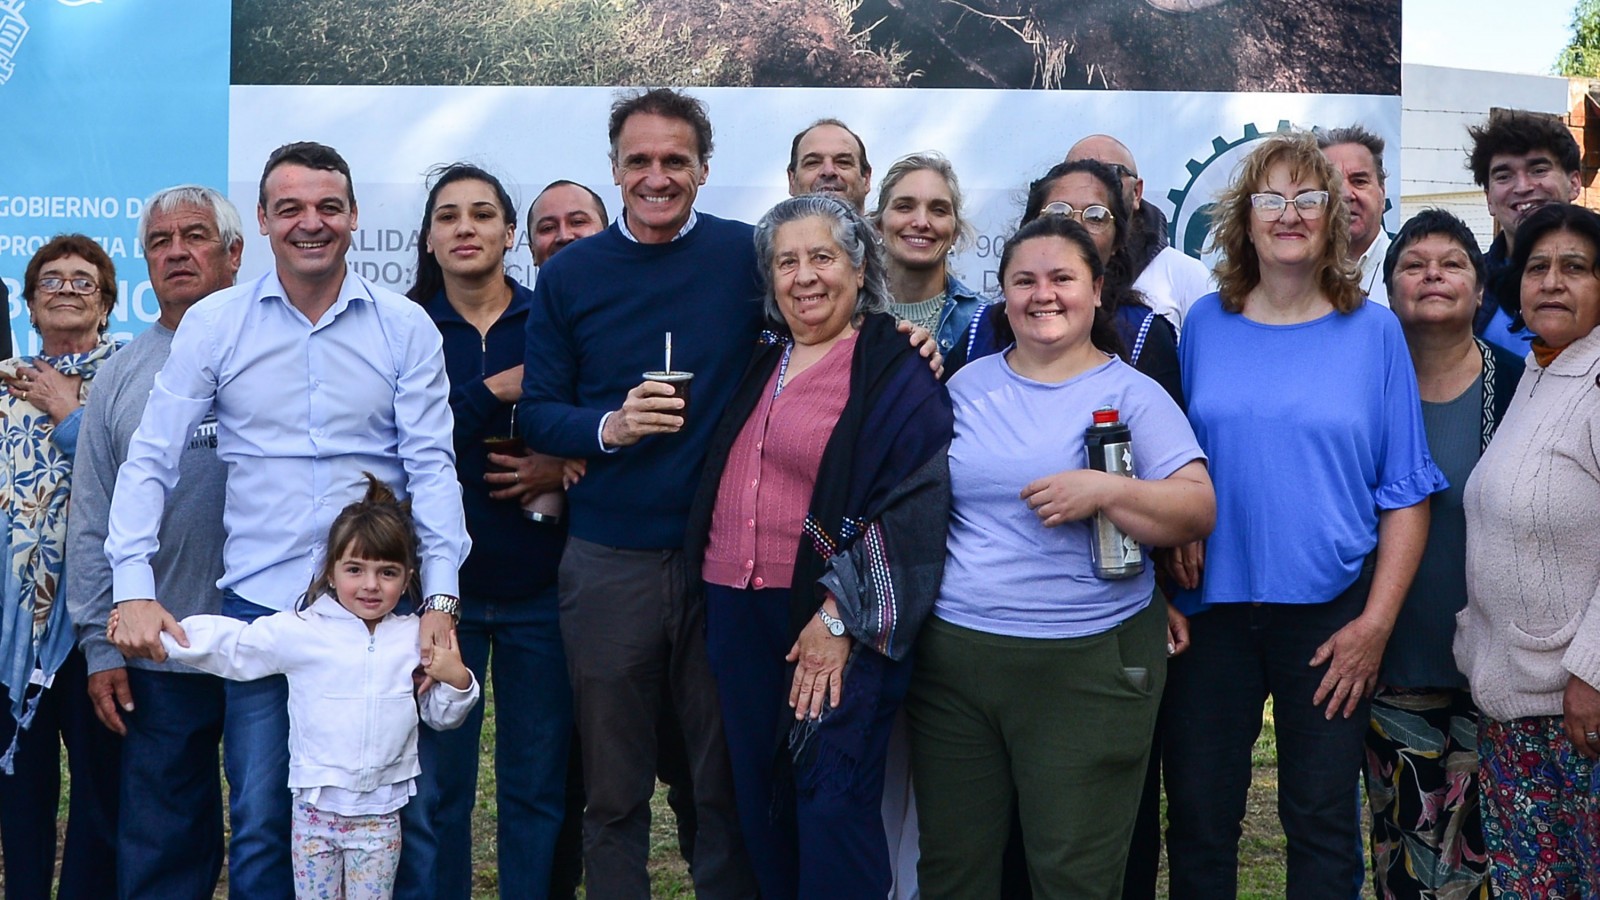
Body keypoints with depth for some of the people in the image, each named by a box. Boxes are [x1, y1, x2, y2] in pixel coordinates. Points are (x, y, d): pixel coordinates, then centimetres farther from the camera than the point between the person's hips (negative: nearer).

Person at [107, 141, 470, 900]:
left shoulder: (405, 326, 1)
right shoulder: (213, 323, 1)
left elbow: (431, 464, -2)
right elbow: (150, 459, 1)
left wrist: (440, 598, -10)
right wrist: (133, 588, -10)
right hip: (258, 603, 0)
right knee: (259, 816, 5)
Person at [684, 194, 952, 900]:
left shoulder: (896, 371, -6)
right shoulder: (762, 364, 14)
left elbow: (912, 506, -14)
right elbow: (720, 484, 26)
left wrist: (841, 617, -17)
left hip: (835, 623, -6)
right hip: (739, 615, 6)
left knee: (833, 809, -6)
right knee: (763, 806, 12)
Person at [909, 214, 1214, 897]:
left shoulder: (1132, 394, 1)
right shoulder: (967, 386, 12)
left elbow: (1198, 510, -6)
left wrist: (1105, 491, -19)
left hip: (1087, 666, -3)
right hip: (954, 655, 4)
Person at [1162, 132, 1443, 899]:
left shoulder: (1372, 331, 0)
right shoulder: (1204, 325, 4)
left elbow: (1406, 492, -1)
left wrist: (1376, 622, -8)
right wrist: (1173, 532, -7)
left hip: (1328, 615, -1)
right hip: (1212, 607, 1)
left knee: (1321, 820, 8)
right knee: (1197, 816, 8)